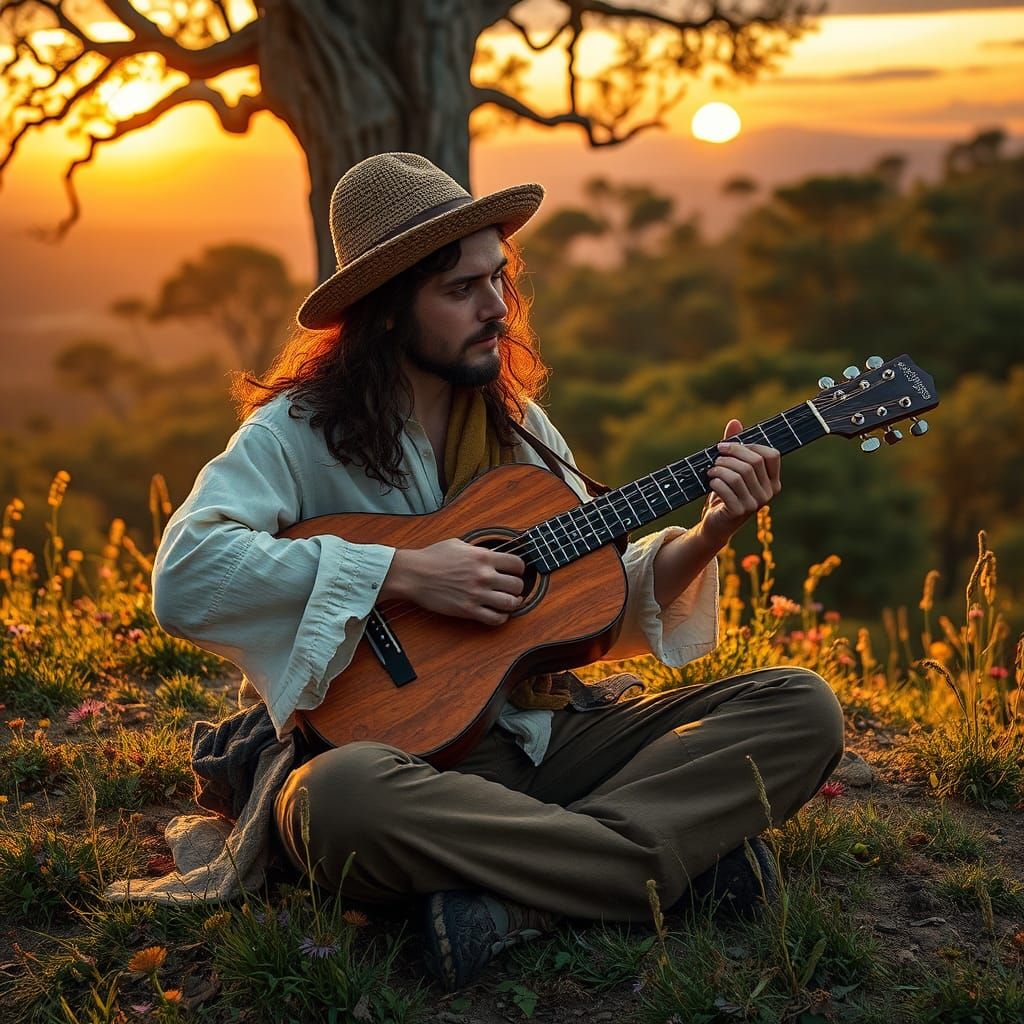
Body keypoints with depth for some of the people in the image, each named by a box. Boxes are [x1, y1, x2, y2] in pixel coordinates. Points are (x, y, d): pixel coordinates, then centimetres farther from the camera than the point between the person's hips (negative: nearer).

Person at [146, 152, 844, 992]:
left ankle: (505, 899, -24)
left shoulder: (518, 425, 12)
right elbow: (183, 577, -22)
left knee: (802, 710, -9)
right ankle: (688, 858, -26)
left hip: (543, 738, 6)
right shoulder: (301, 432, -6)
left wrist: (707, 536, -4)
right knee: (337, 796, -41)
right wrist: (403, 573, -23)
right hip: (405, 754, -5)